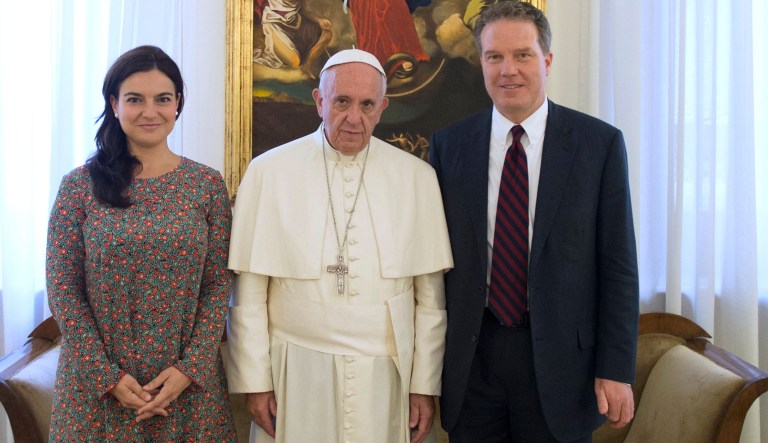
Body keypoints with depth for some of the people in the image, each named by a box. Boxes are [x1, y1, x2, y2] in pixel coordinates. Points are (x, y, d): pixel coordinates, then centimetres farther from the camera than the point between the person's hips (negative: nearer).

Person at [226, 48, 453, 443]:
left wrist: (425, 385, 1)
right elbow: (249, 294, -1)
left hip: (386, 375, 1)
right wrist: (255, 381, -2)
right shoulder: (268, 171, -2)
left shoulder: (417, 177, 1)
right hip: (297, 376, 0)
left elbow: (430, 296, 2)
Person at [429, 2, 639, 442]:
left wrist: (616, 370, -6)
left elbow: (618, 266, -4)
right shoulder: (449, 145, 1)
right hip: (470, 356, 2)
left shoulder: (600, 143, -4)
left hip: (561, 359, -1)